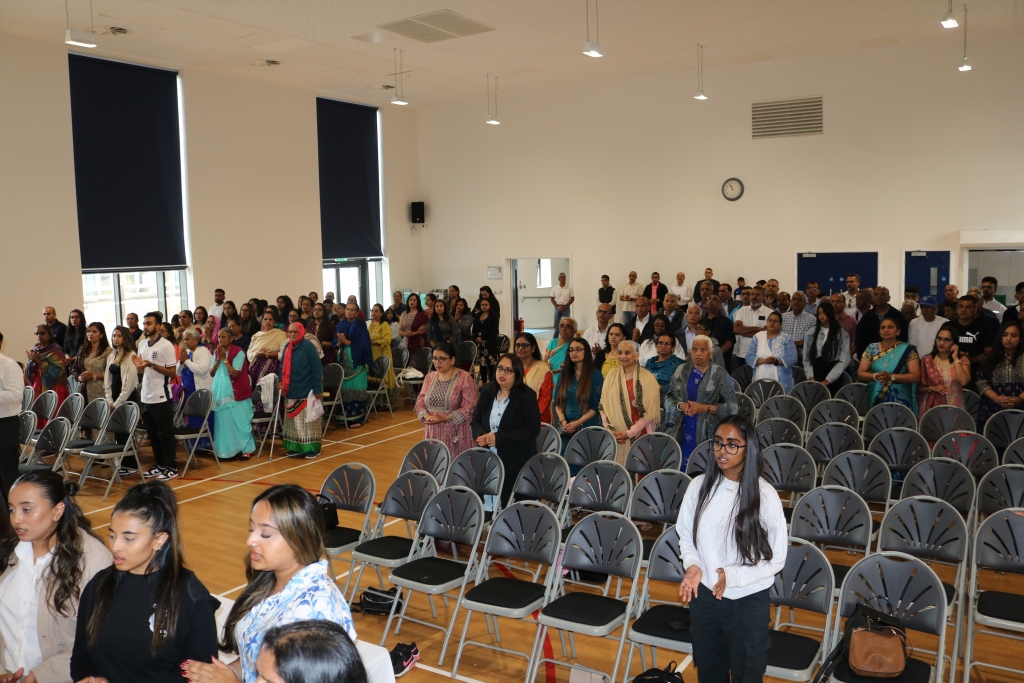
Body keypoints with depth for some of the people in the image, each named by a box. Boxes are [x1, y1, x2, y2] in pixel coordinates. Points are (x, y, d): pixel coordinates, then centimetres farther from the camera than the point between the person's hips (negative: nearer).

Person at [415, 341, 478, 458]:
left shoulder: (464, 378, -6)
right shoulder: (429, 377, 12)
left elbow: (469, 407, -13)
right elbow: (420, 402, 11)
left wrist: (446, 418, -21)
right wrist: (427, 416, -10)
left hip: (456, 435, -5)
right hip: (433, 434, 5)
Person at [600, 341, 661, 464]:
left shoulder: (647, 378, -4)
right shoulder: (612, 375, 6)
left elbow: (650, 412, -7)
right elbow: (604, 405, 7)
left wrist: (629, 433, -11)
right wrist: (609, 430, -6)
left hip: (640, 435, -3)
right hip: (615, 437, 3)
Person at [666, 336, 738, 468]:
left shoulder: (720, 374, -2)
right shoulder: (681, 370, 8)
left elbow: (733, 406, -6)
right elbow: (668, 398, 12)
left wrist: (705, 408, -13)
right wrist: (680, 405, -8)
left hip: (707, 434, -3)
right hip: (682, 433, 3)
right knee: (681, 468, -1)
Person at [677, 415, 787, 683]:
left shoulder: (764, 495, -17)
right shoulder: (699, 486, -8)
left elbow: (776, 559, -11)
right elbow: (686, 535, 5)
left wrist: (732, 575, -22)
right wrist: (693, 565, -14)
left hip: (748, 602, -3)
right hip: (704, 595, 3)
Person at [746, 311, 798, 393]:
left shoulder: (786, 339, 6)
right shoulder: (757, 337, 9)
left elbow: (793, 359, -3)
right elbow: (749, 357, 2)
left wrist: (777, 361, -18)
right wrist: (764, 361, -14)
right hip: (761, 380, 1)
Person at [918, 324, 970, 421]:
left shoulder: (962, 360, 3)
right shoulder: (927, 360, 5)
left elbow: (963, 381, -16)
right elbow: (919, 388, 6)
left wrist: (955, 359, -10)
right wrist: (931, 388, -13)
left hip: (953, 407, -1)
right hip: (930, 408, 1)